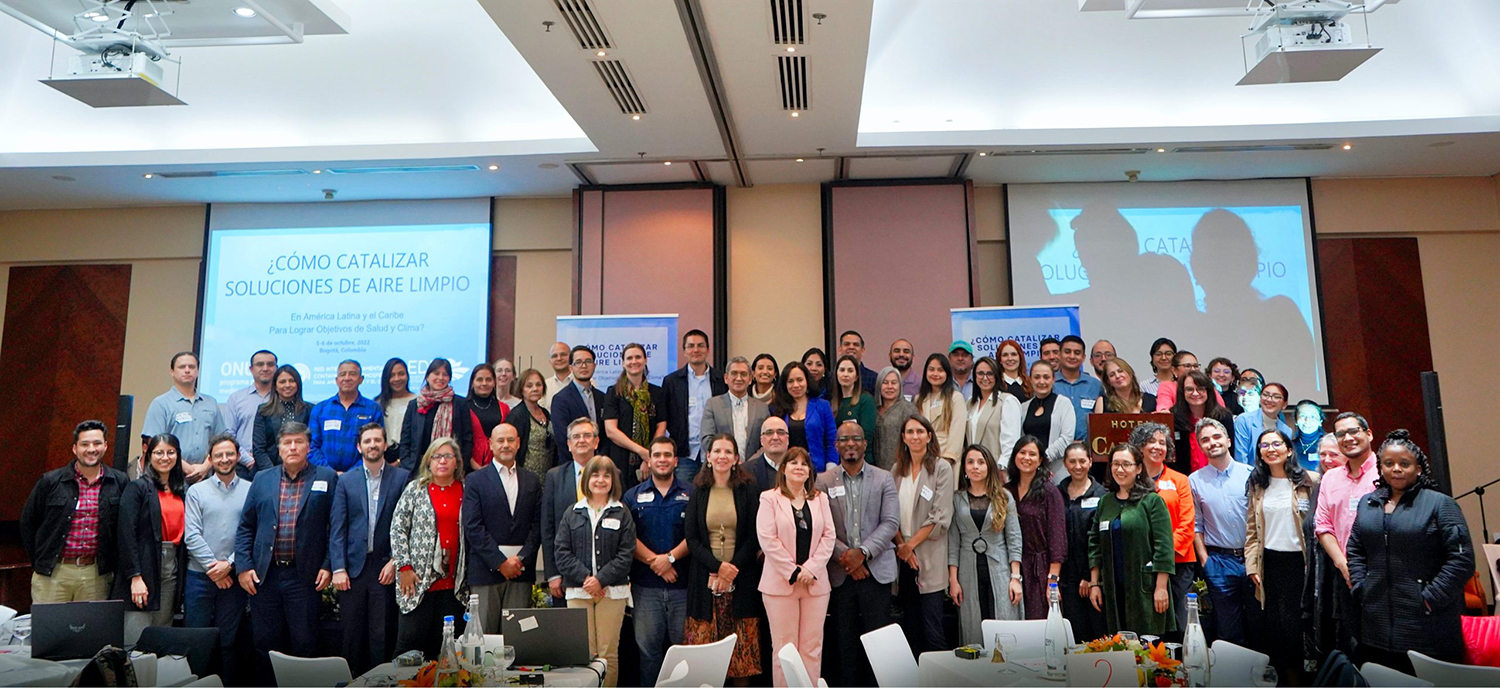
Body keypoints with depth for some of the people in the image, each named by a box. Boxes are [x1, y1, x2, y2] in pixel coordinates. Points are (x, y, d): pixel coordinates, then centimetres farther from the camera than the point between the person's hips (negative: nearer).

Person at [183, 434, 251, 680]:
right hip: (199, 576, 1)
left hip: (233, 576, 0)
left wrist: (229, 564, -11)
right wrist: (212, 565, -10)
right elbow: (191, 535, -2)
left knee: (228, 640, 7)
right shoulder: (196, 491, 5)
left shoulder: (251, 490, 3)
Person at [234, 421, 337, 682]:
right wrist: (243, 566, 1)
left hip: (304, 575, -3)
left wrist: (328, 566, -7)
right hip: (264, 575, 3)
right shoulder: (262, 480, 10)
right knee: (265, 643, 9)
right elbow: (245, 527, 10)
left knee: (304, 643, 3)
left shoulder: (327, 478, 1)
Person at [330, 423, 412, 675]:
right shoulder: (346, 480, 8)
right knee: (352, 634, 6)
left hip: (385, 568, -1)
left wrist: (395, 561, -6)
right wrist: (338, 568, -4)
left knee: (383, 635, 1)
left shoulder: (402, 477, 3)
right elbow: (337, 528, 4)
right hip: (353, 567, 1)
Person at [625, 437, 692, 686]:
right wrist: (653, 560, -11)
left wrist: (670, 557, -14)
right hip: (645, 584, 1)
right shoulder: (634, 495, 9)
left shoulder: (691, 493, 5)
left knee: (683, 644, 3)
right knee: (647, 645, 5)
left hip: (683, 583, -1)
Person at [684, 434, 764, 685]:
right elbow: (692, 538, 3)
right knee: (703, 643, -2)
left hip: (741, 578, -1)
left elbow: (754, 537, 0)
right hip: (705, 577, 1)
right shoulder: (698, 492, 8)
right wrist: (718, 567, -10)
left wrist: (733, 569, -10)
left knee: (742, 644, 0)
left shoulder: (749, 490, 4)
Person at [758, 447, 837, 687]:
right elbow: (767, 539, -7)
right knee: (785, 647, -1)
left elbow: (828, 536, 6)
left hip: (815, 582, 3)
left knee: (812, 647, 4)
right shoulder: (769, 499, 1)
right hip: (781, 582, -3)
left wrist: (811, 568, -7)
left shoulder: (820, 498, 13)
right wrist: (793, 572, -10)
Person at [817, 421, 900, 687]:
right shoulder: (824, 481, 6)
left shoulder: (884, 479, 7)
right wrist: (845, 556, -12)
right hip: (840, 573, 0)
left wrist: (863, 552, -13)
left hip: (877, 570, 0)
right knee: (844, 640, 4)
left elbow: (891, 523, -3)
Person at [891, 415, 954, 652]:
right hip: (904, 557, 4)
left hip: (930, 558, -4)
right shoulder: (898, 470, 11)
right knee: (910, 626, 10)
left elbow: (940, 517, -9)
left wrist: (910, 544, -9)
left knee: (932, 629, -5)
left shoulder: (942, 468, -3)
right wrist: (901, 545, -7)